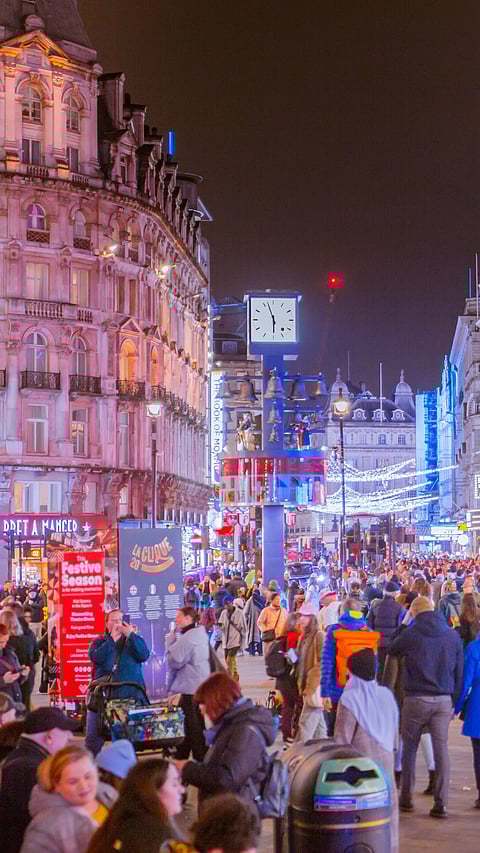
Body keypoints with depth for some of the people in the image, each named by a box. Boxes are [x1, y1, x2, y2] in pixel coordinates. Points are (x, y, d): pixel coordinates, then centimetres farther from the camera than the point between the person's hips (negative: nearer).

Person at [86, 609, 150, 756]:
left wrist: (130, 635, -14)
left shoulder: (133, 640, 11)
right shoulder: (99, 642, 10)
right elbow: (96, 657, -11)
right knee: (94, 737, 1)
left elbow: (143, 655, -9)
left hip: (129, 695, 0)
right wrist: (112, 638, -12)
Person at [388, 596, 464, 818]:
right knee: (441, 749, 3)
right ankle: (441, 803, 0)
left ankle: (406, 799, 18)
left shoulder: (410, 634, -7)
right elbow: (459, 671, 8)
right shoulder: (452, 635, 3)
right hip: (444, 700, 2)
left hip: (416, 699, -2)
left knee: (409, 748, 12)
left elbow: (391, 650, 10)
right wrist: (455, 699, 14)